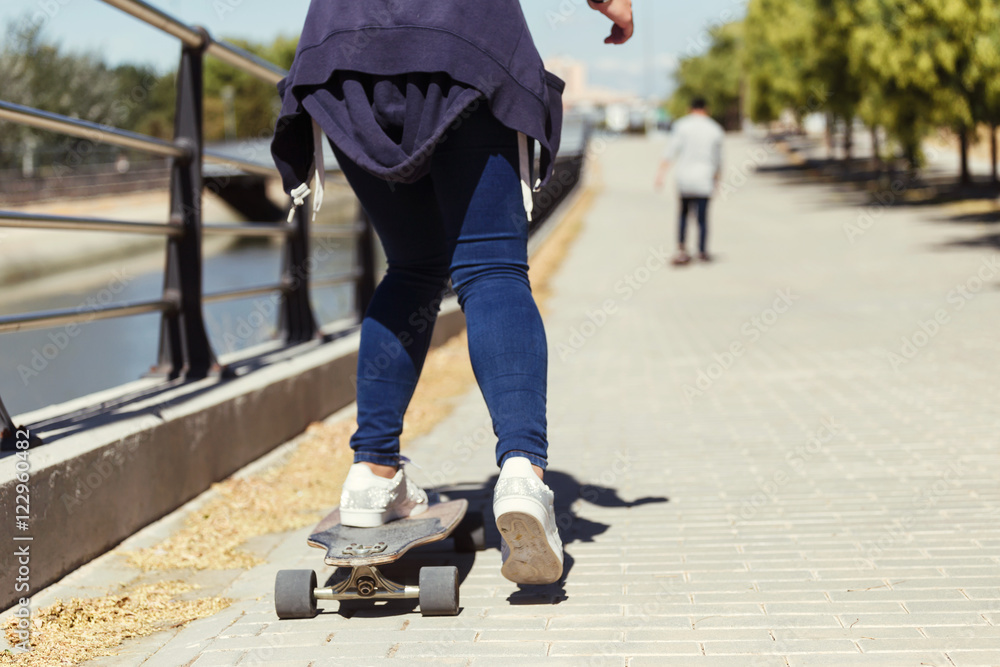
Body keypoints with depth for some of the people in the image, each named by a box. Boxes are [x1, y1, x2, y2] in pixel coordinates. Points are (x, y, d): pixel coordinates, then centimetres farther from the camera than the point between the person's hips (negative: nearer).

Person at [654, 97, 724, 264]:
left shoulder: (682, 125, 1)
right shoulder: (716, 130, 7)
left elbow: (671, 151, -7)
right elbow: (718, 159, 12)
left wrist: (661, 173, -8)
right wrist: (717, 178, 25)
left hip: (684, 177, 0)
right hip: (704, 179, 0)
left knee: (684, 213, 13)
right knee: (702, 217, 5)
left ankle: (681, 248, 1)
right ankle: (702, 252, 6)